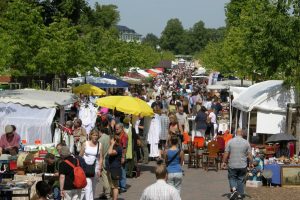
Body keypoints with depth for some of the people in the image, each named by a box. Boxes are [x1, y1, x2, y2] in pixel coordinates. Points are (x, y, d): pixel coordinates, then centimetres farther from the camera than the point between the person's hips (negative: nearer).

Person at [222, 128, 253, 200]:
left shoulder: (230, 141, -5)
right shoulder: (246, 142, -3)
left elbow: (226, 153, -4)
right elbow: (249, 155, -1)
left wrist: (224, 162, 7)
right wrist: (251, 163, 11)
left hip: (232, 165, -1)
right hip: (243, 166, 1)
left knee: (232, 178, 12)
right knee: (240, 179, 13)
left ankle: (234, 189, -11)